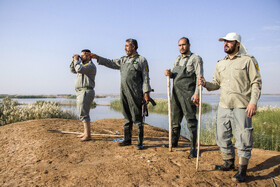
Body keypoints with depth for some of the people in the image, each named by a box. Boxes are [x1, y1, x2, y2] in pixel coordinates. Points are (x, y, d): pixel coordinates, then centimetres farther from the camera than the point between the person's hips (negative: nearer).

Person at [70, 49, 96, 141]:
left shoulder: (91, 66, -10)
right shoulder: (83, 65, 22)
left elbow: (79, 69, -24)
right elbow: (73, 70, 27)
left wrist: (76, 60, -8)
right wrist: (74, 61, 12)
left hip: (86, 92, -10)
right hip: (80, 92, 10)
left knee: (83, 114, -13)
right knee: (83, 113, 14)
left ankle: (88, 135, -11)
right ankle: (85, 133, 21)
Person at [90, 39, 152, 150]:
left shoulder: (141, 60, 1)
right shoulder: (123, 60, 19)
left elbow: (145, 78, -4)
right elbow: (111, 63, 16)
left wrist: (146, 92, -11)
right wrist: (98, 58, 6)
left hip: (136, 94, -6)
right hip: (124, 93, 6)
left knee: (137, 118, -4)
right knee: (127, 117, 11)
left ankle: (140, 142, 3)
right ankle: (127, 139, 20)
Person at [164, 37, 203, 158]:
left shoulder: (196, 58, -2)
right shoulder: (177, 59, 19)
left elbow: (199, 77, -10)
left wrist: (197, 93, -21)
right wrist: (169, 73, 0)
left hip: (188, 93, -6)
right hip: (176, 93, 7)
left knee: (191, 120, -4)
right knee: (175, 118, 13)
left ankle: (193, 147, 3)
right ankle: (174, 142, 28)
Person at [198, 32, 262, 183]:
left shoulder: (248, 60, -1)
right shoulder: (220, 64, 15)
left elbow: (256, 83, -4)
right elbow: (216, 84, 16)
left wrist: (253, 102, -14)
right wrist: (205, 84, -4)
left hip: (241, 107, -5)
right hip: (223, 106, 6)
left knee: (243, 139, 0)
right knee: (222, 136, 12)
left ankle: (242, 170, 14)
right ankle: (229, 163, 30)